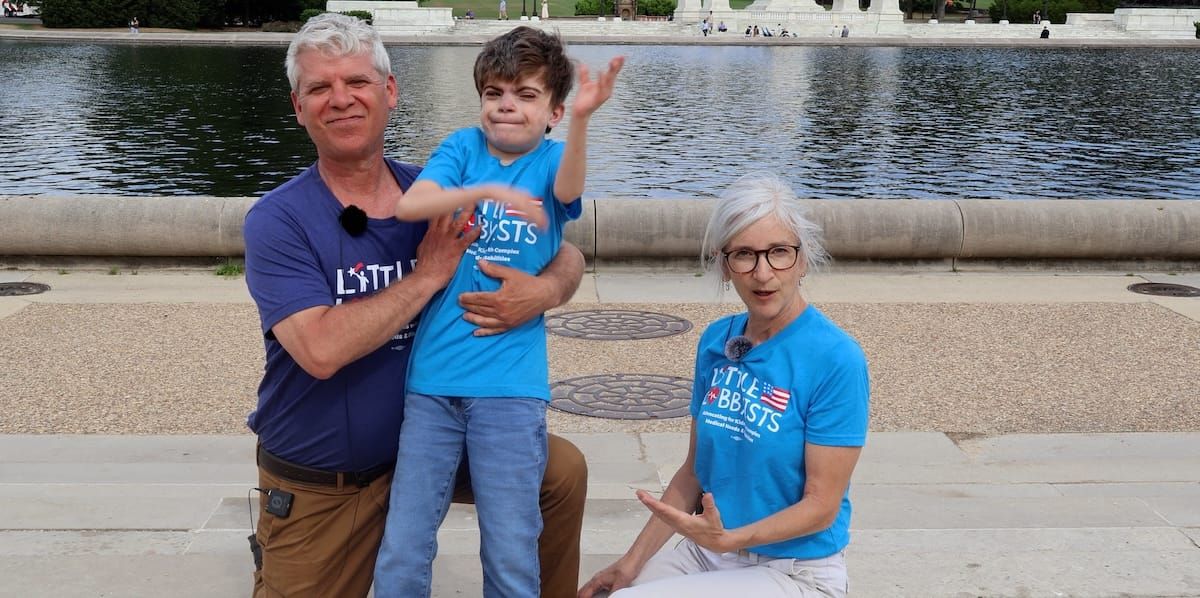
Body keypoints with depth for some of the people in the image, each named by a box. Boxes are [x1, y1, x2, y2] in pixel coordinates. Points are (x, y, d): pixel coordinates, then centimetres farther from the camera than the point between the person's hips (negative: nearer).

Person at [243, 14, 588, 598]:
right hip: (317, 486, -3)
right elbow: (321, 350, -31)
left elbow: (566, 256, 0)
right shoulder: (276, 221, -17)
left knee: (562, 472, -8)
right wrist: (428, 276, -25)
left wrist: (543, 291, -24)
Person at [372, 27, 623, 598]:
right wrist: (488, 191, -24)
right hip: (432, 378, 2)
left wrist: (581, 120, -37)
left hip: (509, 384, -1)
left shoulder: (552, 158, 6)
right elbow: (409, 205, -9)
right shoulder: (465, 146, 8)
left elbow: (566, 189, -19)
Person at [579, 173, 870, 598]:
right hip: (707, 553, 6)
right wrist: (634, 560, 1)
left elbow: (821, 505, -16)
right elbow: (694, 471, 8)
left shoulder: (836, 359, -16)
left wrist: (729, 539, -29)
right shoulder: (716, 342, 2)